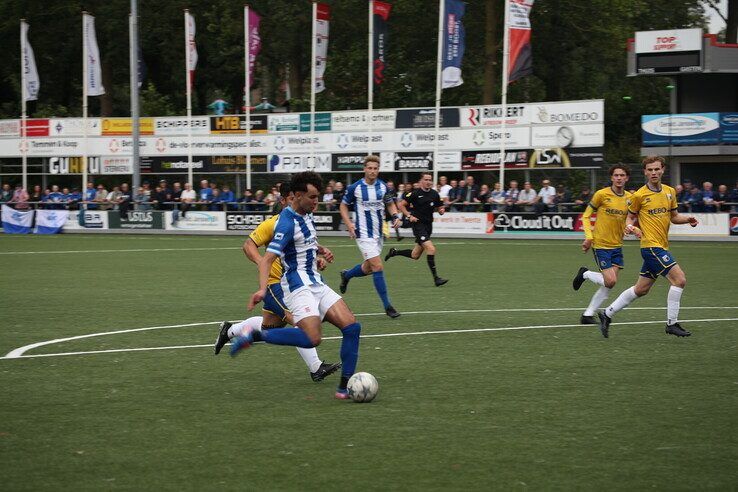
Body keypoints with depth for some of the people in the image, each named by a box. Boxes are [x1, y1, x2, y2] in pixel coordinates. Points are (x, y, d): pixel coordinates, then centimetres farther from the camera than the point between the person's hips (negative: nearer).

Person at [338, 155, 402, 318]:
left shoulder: (383, 186, 2)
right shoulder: (355, 188, -9)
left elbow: (390, 204, 16)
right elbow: (343, 205, 3)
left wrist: (396, 216, -4)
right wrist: (349, 224, -10)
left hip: (379, 232, 6)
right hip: (364, 233, -6)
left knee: (368, 268, 17)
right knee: (378, 267, -15)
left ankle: (346, 275, 49)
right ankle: (387, 306, -10)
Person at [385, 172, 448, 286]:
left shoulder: (434, 194, 6)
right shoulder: (415, 193, -8)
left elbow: (440, 208, 17)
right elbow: (401, 205, -4)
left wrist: (442, 210, -6)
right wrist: (409, 216, -15)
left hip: (428, 225, 7)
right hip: (418, 224, -6)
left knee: (415, 255, 12)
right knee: (431, 249, -21)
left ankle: (394, 252, 36)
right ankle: (435, 278, -16)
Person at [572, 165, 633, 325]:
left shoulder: (629, 198, 6)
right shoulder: (602, 194, -9)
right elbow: (586, 217, -2)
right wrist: (589, 237, -14)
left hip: (616, 245, 6)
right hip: (600, 244, -5)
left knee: (608, 284, 2)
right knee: (610, 281, -13)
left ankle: (588, 315, 13)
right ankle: (585, 274, 15)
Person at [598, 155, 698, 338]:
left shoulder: (670, 192, 10)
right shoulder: (639, 195, -7)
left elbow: (674, 217, 18)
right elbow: (631, 216, 5)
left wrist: (687, 219, -1)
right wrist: (629, 226, -17)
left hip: (661, 247, 7)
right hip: (651, 246, -7)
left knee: (641, 289, 13)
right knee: (679, 279, -16)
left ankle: (607, 314, 25)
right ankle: (672, 323, -8)